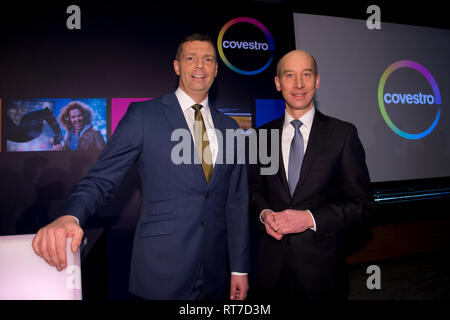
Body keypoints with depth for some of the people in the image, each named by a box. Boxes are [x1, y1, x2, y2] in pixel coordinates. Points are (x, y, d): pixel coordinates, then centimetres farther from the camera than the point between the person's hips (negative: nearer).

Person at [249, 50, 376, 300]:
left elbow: (362, 204, -6)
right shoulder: (263, 135, 2)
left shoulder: (343, 134, -7)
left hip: (321, 264, -2)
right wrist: (264, 213, -8)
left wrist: (311, 219, -18)